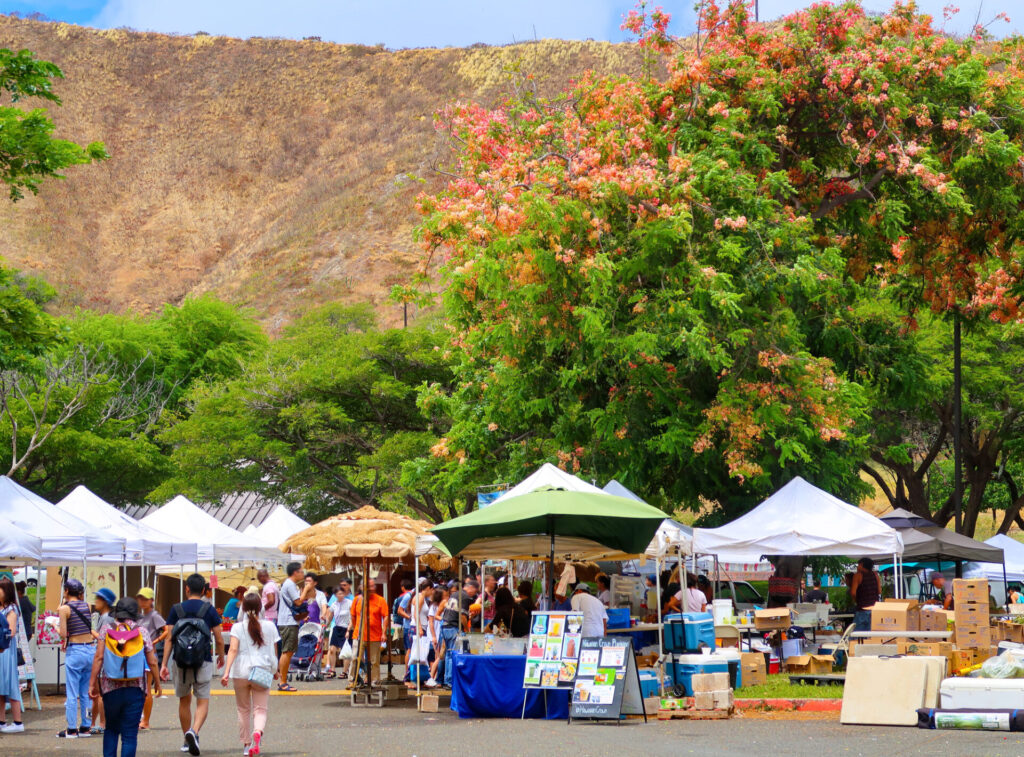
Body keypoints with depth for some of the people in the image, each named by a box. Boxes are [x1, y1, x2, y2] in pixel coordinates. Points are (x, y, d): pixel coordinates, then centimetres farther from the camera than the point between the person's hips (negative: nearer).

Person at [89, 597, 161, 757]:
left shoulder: (106, 630, 2)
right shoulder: (142, 632, 1)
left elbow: (98, 657, -5)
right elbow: (152, 662, 3)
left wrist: (93, 683, -1)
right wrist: (157, 682, 17)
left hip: (110, 687, 1)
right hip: (135, 688, -1)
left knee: (111, 729, 18)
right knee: (130, 733, 3)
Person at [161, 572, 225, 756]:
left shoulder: (176, 610, 1)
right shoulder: (209, 610, -2)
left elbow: (169, 639, -3)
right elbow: (219, 639, 0)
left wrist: (164, 664, -2)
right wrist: (221, 657, 18)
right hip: (203, 662, -2)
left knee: (184, 701, 17)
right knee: (203, 702, 1)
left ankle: (187, 740, 24)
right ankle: (194, 731, -24)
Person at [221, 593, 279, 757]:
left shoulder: (238, 627, -1)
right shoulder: (269, 626, 3)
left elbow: (233, 649, -13)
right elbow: (273, 652, 8)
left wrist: (227, 672, -18)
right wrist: (275, 670, 23)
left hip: (241, 672, 0)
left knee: (243, 710, 15)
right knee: (260, 709, 1)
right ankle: (257, 733, -29)